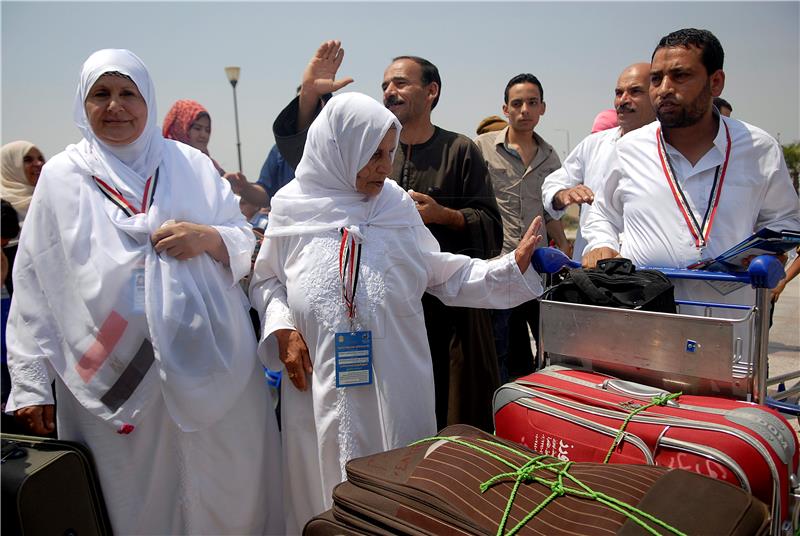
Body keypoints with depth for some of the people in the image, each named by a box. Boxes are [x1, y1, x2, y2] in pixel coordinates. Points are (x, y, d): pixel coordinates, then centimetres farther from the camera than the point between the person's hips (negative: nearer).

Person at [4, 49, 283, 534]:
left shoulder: (192, 166, 8)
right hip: (110, 381, -1)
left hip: (209, 370, 1)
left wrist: (209, 238, -12)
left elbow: (248, 250, 9)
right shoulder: (60, 177, 6)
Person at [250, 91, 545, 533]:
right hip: (319, 389, 0)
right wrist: (282, 329, -6)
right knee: (326, 492, 10)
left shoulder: (397, 206, 3)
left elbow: (445, 276, 5)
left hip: (395, 387, 1)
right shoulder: (292, 207, 1)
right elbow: (266, 281, 11)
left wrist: (515, 264, -3)